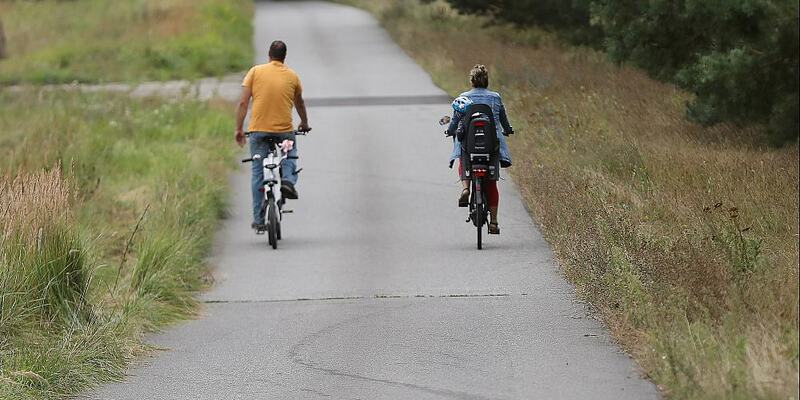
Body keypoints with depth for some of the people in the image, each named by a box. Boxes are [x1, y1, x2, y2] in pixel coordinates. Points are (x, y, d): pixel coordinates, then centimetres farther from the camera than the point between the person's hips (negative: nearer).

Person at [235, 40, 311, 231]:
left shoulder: (256, 72, 1)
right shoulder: (292, 76, 6)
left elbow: (243, 102, -5)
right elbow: (299, 103, 22)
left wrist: (239, 128, 1)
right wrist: (304, 123, 40)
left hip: (258, 130, 0)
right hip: (284, 130, 0)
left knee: (258, 173, 8)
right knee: (290, 157, 27)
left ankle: (258, 220, 6)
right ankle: (288, 179, -7)